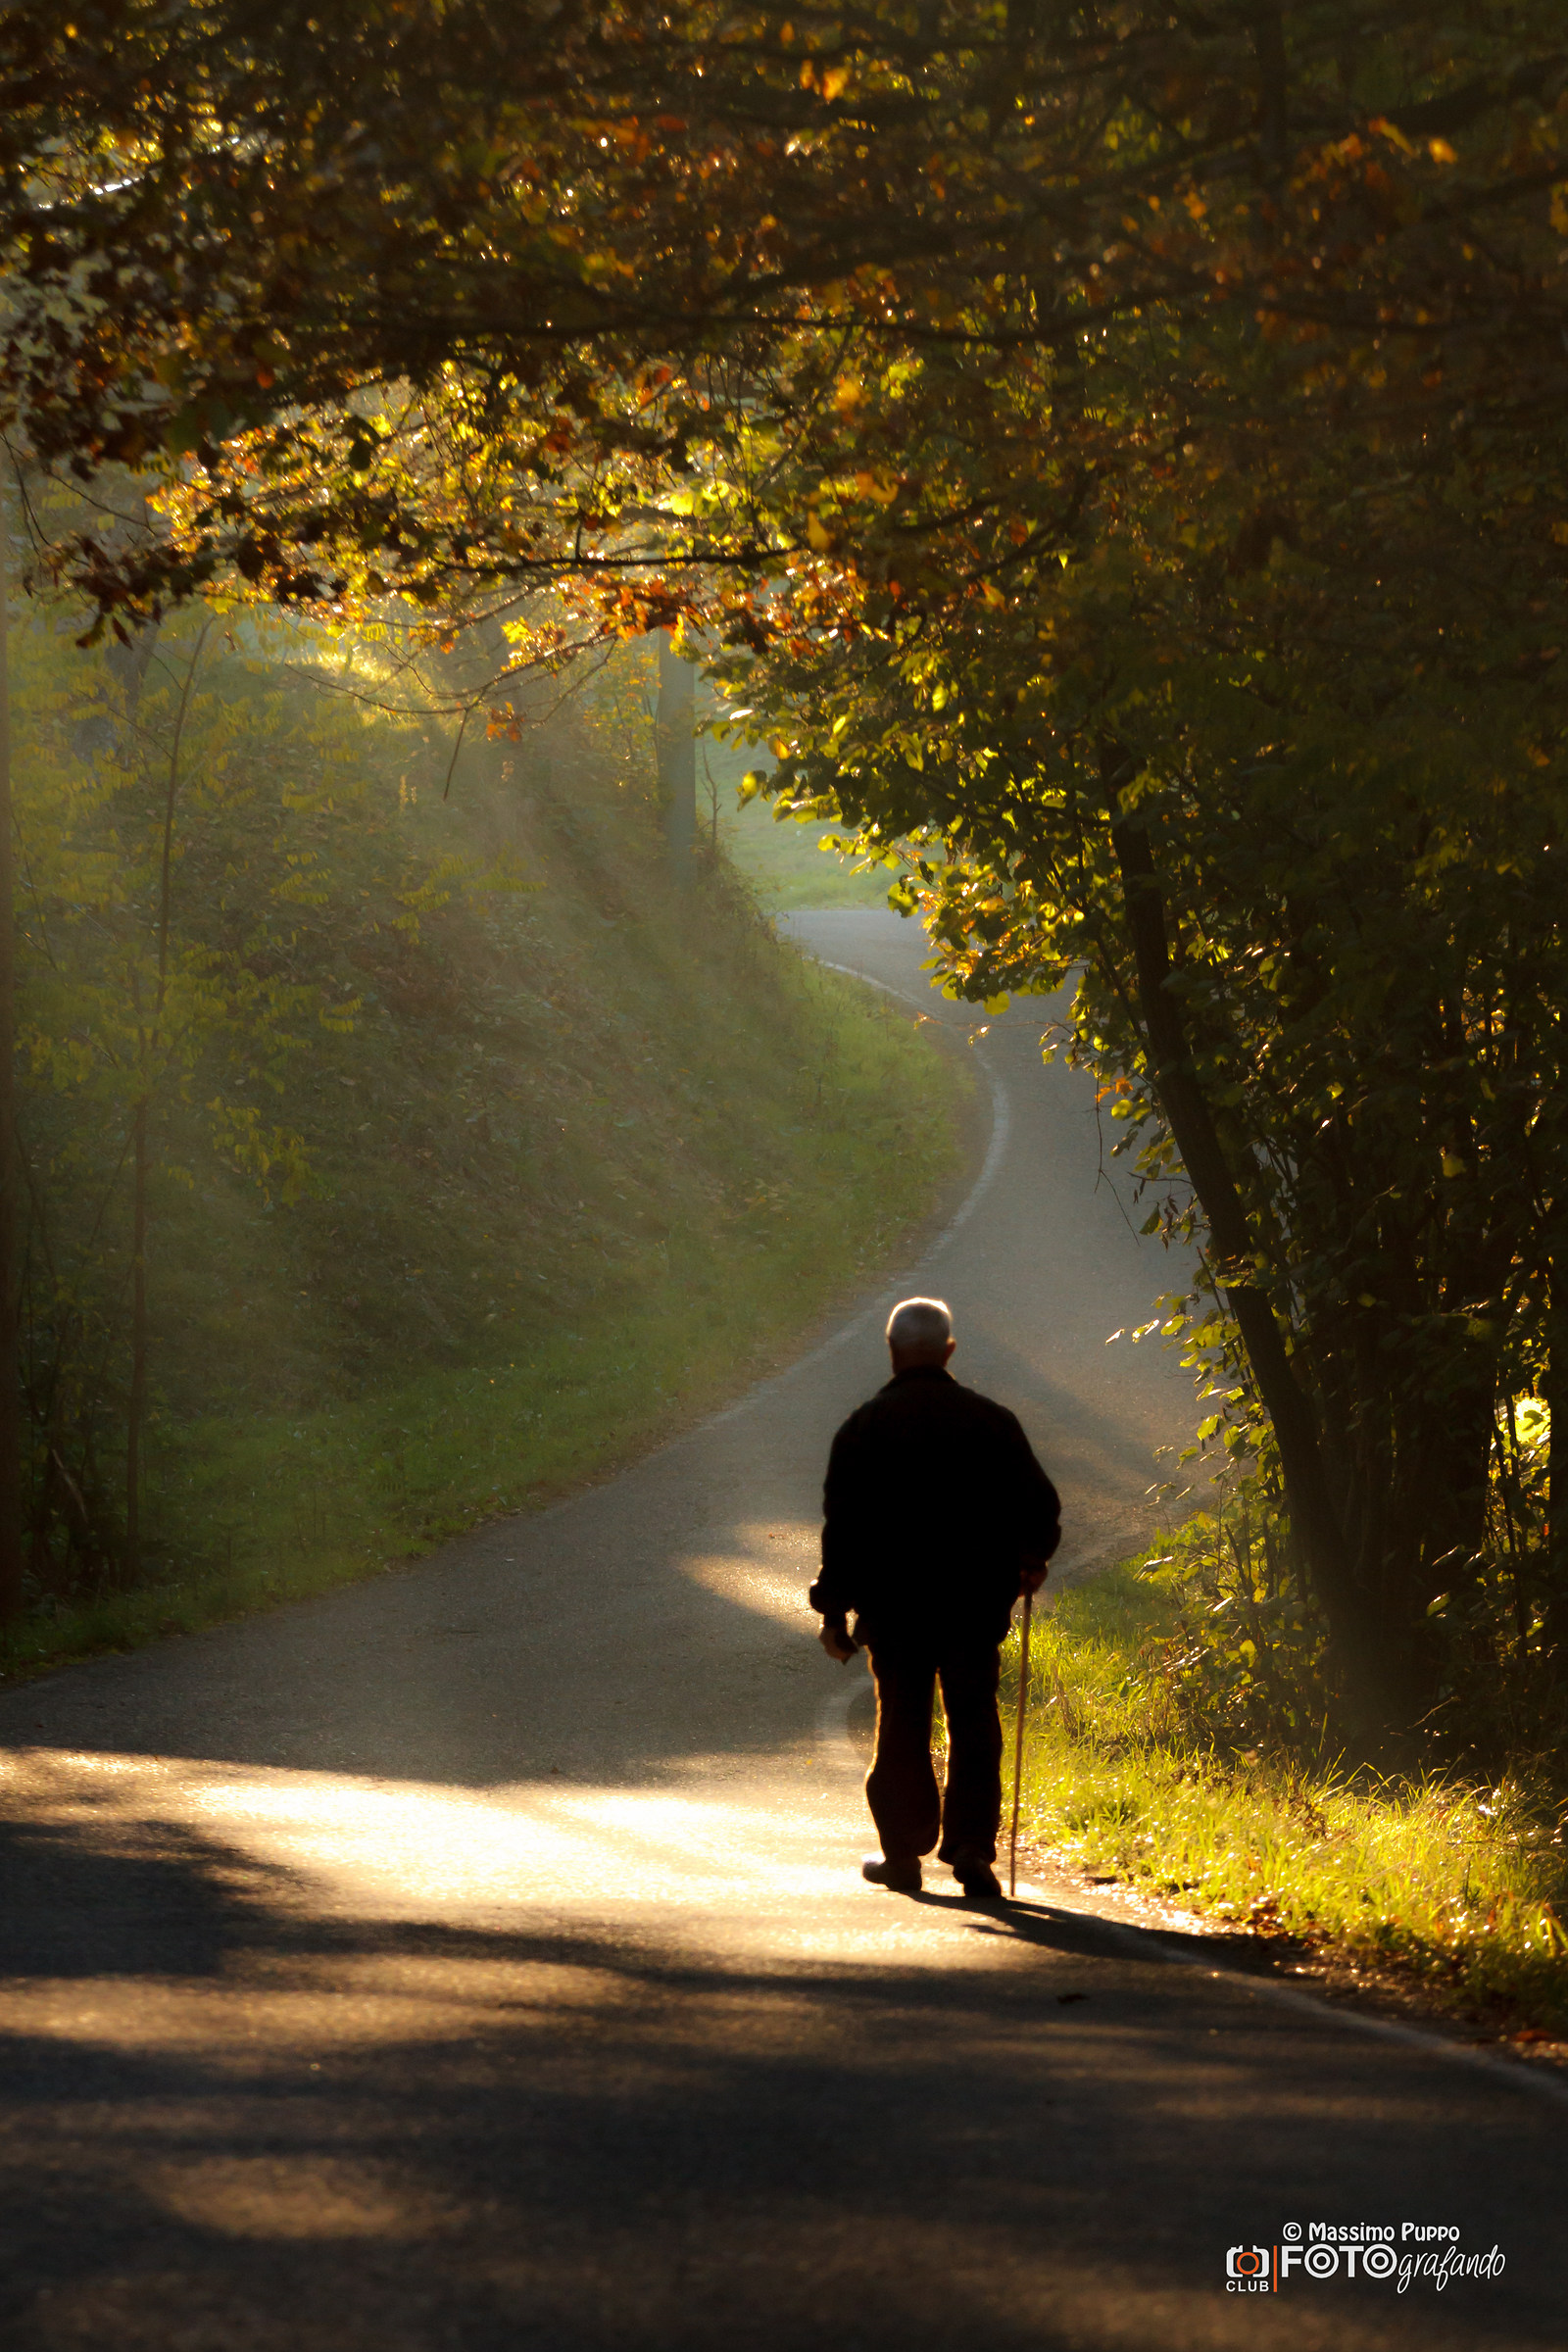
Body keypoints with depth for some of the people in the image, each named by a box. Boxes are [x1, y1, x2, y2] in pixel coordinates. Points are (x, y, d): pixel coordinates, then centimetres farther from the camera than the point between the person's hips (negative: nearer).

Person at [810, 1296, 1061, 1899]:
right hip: (975, 1601, 0)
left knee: (902, 1726, 11)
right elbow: (1038, 1504, 5)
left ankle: (902, 1852, 13)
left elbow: (842, 1525, -4)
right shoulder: (990, 1421, 1)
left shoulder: (864, 1427, -3)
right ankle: (971, 1847, -6)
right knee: (973, 1726, 4)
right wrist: (1030, 1559, 24)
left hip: (892, 1601, 0)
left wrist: (834, 1610, 2)